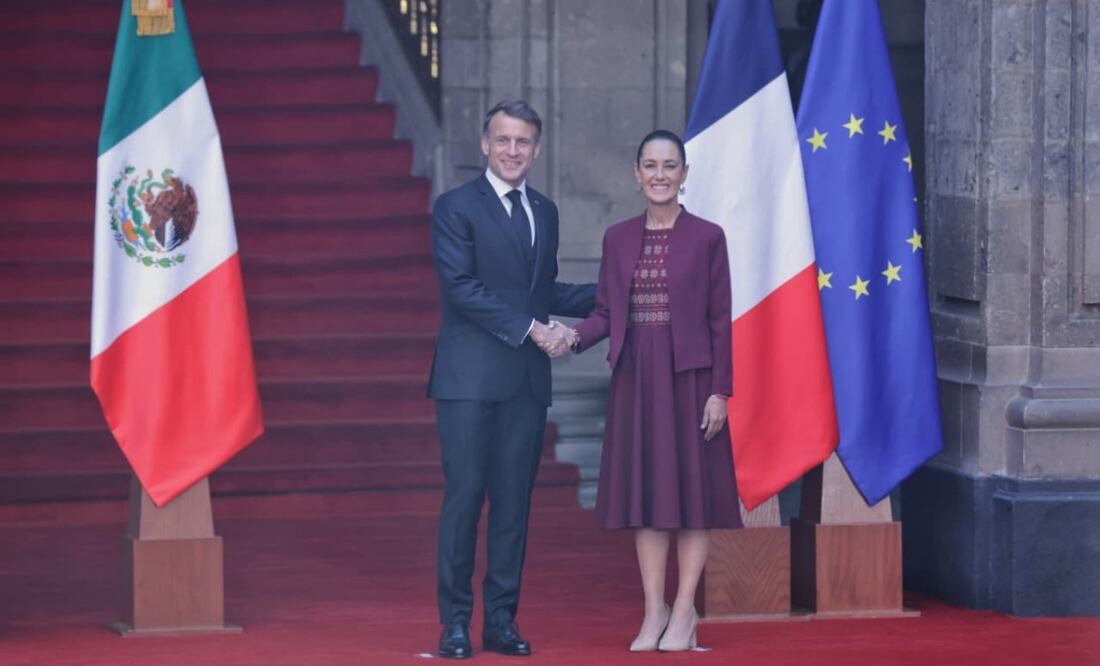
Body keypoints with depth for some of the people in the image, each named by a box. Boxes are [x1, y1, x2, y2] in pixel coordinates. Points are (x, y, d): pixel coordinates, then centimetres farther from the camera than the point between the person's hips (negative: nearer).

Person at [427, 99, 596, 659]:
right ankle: (455, 622, -1)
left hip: (527, 379, 6)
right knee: (465, 494, -6)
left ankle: (502, 619, 10)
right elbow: (461, 287, -13)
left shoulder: (545, 212, 17)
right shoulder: (456, 207, -3)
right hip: (471, 377, -5)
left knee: (514, 500, 5)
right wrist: (532, 329, -16)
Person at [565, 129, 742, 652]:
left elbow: (720, 319, -4)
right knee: (644, 490, 4)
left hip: (689, 376, -3)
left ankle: (684, 611, 6)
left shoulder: (706, 237, -2)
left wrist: (720, 390, -9)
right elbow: (606, 311, 8)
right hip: (635, 378, 3)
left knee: (692, 489, -1)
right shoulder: (618, 238, 8)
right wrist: (577, 336, -13)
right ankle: (654, 611, 10)